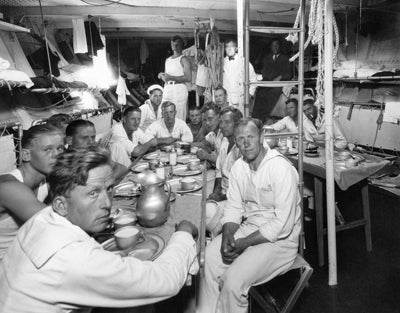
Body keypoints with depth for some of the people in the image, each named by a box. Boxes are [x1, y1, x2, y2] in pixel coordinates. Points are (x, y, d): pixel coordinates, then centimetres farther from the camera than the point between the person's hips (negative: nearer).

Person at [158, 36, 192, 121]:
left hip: (179, 89, -7)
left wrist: (171, 77, -15)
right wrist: (162, 76, 7)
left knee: (179, 119, -11)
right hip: (167, 89, 7)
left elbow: (188, 78, -14)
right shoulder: (167, 60, 22)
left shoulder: (183, 59, -1)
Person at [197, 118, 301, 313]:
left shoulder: (281, 169, -20)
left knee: (234, 280, -22)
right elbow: (234, 207, 5)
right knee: (208, 261, -11)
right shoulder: (238, 167, 3)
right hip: (248, 228, 6)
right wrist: (227, 235, -14)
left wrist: (242, 244, -20)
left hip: (279, 238, -6)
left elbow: (283, 225, -21)